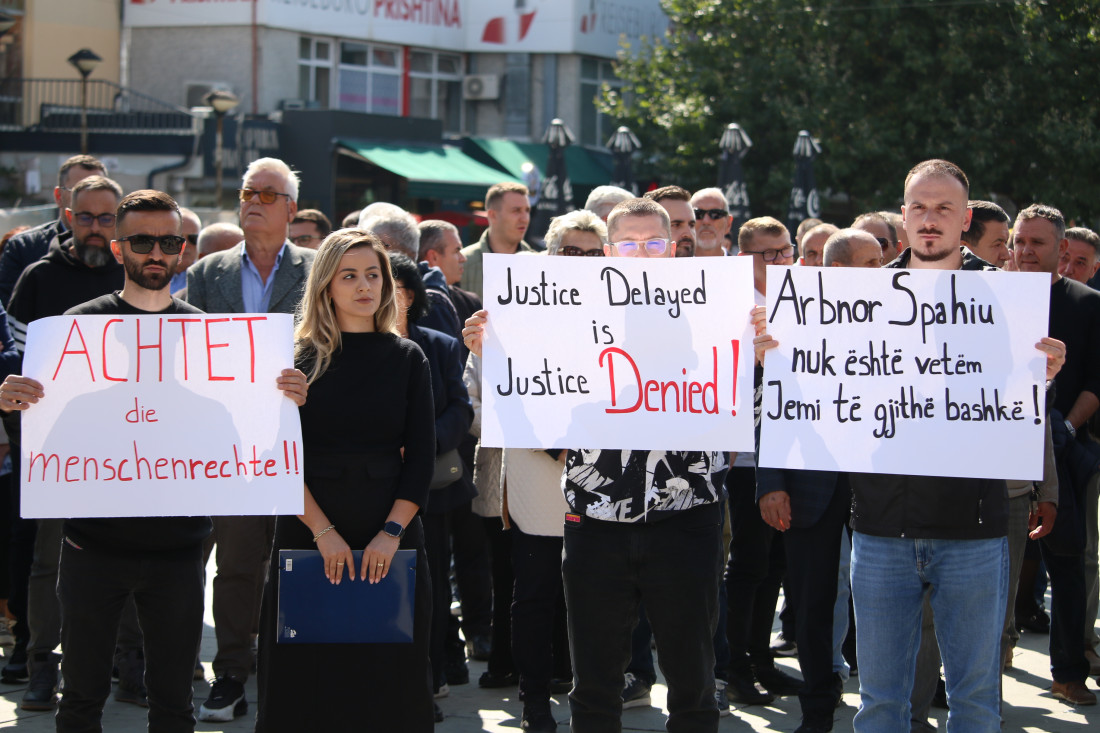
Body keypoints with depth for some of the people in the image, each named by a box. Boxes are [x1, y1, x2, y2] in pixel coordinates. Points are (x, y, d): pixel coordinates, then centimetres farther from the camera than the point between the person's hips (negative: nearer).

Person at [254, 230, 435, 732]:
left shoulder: (407, 359, 7)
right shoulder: (297, 357, 2)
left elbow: (421, 456, 2)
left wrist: (392, 531, -11)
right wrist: (323, 531, -14)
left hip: (391, 540, 1)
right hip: (309, 533, -1)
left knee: (388, 681, 2)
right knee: (307, 681, 1)